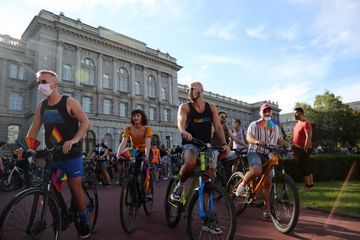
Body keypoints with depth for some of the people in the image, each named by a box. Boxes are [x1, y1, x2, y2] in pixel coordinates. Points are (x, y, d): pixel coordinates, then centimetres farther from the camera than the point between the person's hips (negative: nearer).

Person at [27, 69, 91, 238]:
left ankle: (84, 223, 19)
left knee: (75, 188, -1)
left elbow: (86, 123, -19)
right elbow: (34, 129, 9)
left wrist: (74, 140, -34)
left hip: (71, 155, -5)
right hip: (51, 155, 5)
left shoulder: (69, 102, -11)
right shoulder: (41, 106, 7)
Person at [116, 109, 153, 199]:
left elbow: (148, 143, -37)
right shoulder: (128, 129, -18)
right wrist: (118, 155, -44)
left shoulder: (147, 129, -23)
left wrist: (146, 154, -54)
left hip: (145, 152, -2)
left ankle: (148, 191, -11)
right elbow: (123, 143, -29)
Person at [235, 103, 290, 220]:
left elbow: (280, 140, 17)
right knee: (257, 171, -36)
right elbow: (248, 137, -16)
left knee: (268, 182, 3)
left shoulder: (275, 127, 17)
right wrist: (257, 142, -36)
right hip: (255, 152, -5)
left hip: (268, 155, 5)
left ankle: (266, 210, 14)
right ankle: (242, 184, -7)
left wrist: (289, 145, -1)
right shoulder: (254, 124, -1)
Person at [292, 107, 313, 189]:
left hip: (303, 149, -10)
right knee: (307, 168, 15)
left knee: (304, 168, -5)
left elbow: (308, 137, -20)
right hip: (299, 149, 10)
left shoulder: (306, 123, -14)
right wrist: (295, 150, 18)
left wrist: (305, 149, -21)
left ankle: (308, 185, 2)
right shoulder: (298, 123, 16)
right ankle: (311, 183, 24)